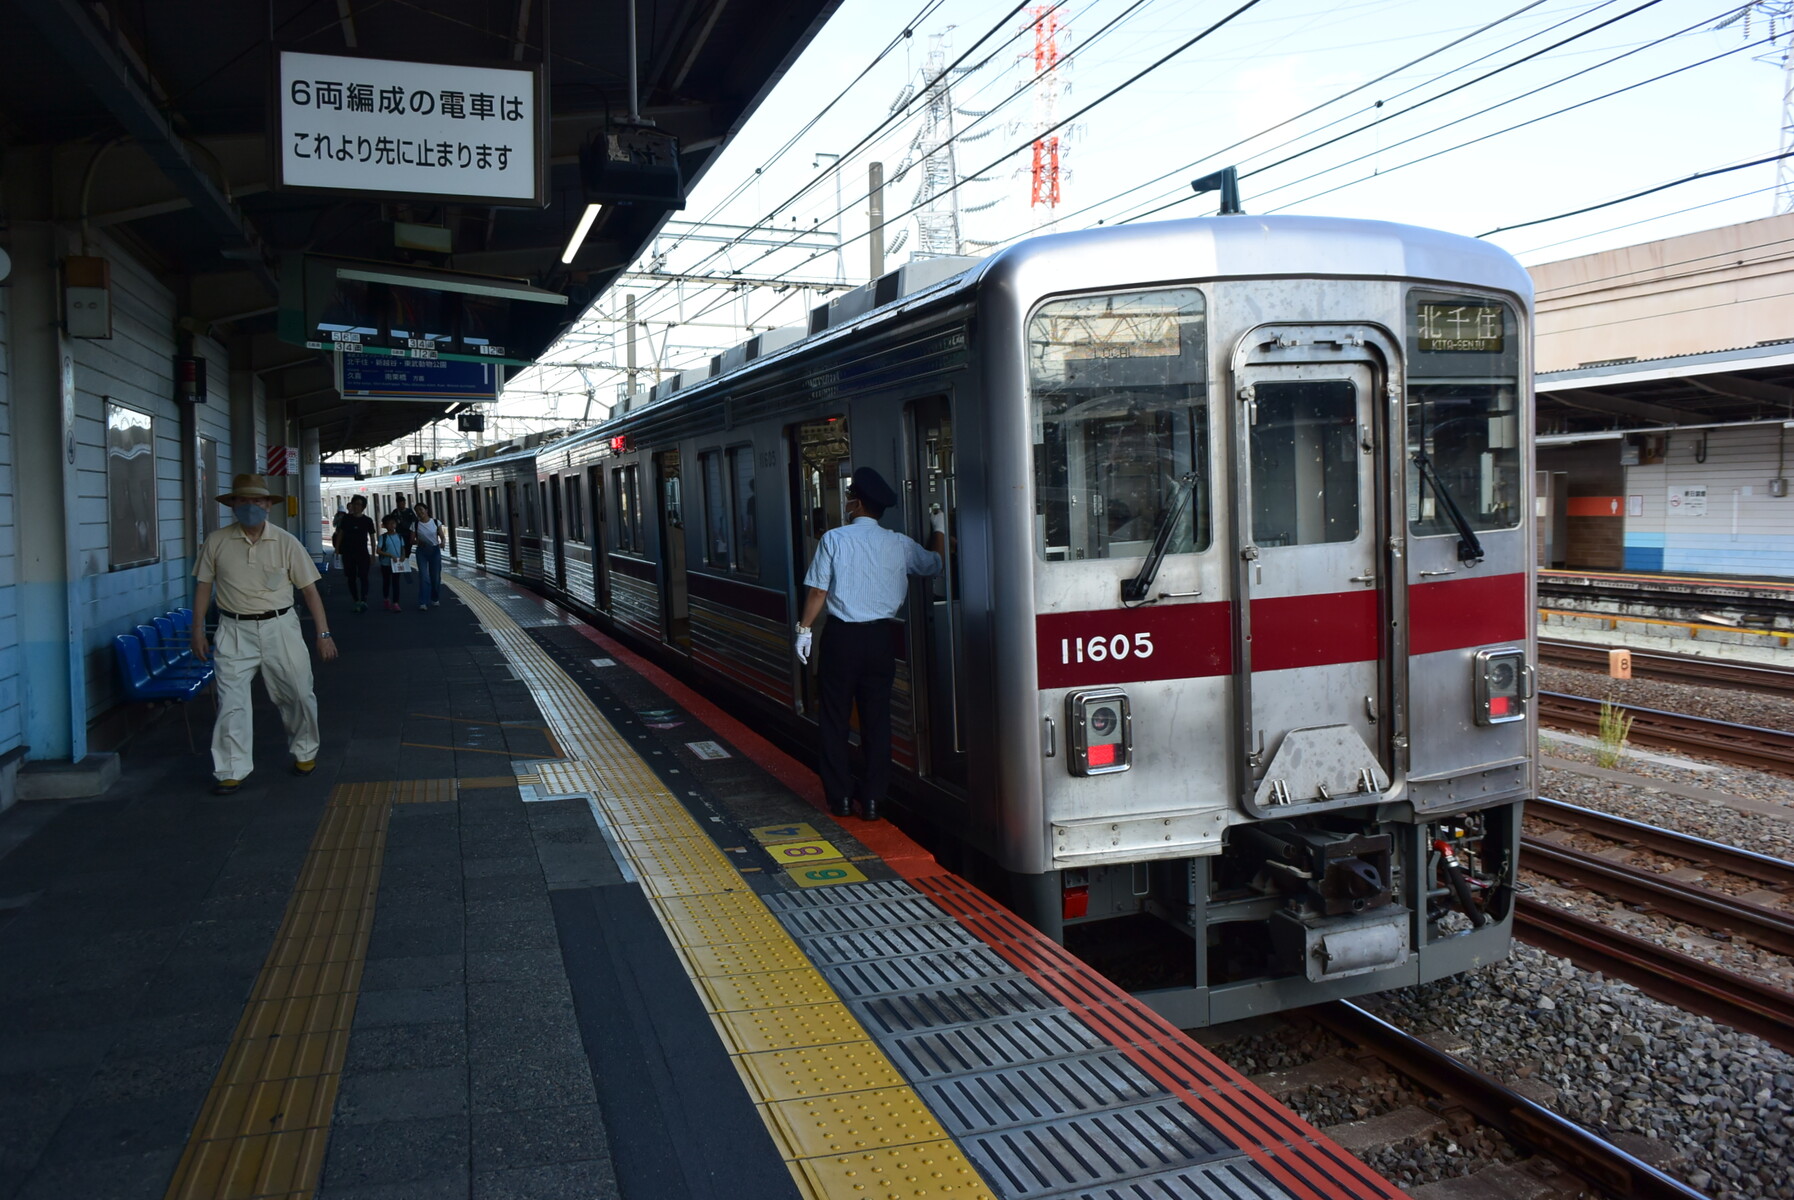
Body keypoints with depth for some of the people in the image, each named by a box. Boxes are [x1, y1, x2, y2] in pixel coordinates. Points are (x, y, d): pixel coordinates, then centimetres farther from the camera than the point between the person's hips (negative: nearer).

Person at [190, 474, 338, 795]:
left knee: (299, 694, 7)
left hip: (280, 627, 0)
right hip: (235, 631, 0)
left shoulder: (285, 542, -1)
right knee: (231, 702, -4)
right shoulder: (216, 542, 1)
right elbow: (204, 585, 9)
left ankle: (305, 752, 29)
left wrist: (323, 633, -2)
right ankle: (232, 770, 4)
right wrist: (198, 629, 5)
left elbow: (309, 588, 1)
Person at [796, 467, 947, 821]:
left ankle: (840, 798, 12)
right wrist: (939, 529, 31)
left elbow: (818, 591, -7)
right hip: (880, 636, 2)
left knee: (835, 717, 9)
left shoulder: (834, 539, -6)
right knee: (877, 719, 9)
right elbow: (935, 564, 17)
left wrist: (805, 629, 4)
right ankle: (873, 800, 10)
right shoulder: (899, 544, 1)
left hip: (841, 636, -2)